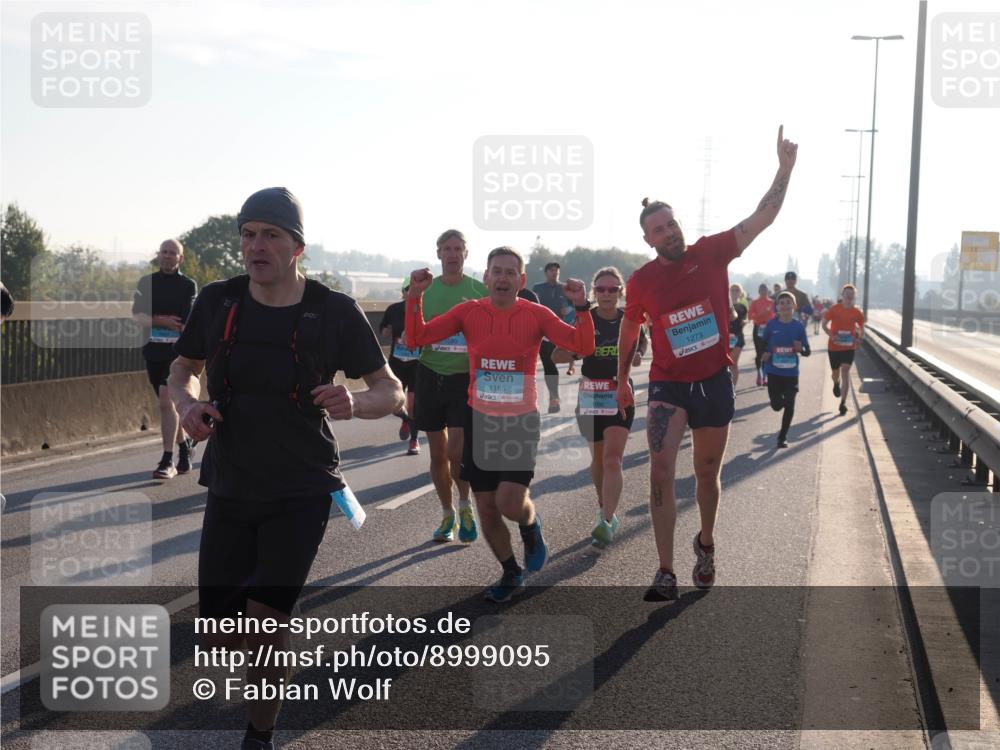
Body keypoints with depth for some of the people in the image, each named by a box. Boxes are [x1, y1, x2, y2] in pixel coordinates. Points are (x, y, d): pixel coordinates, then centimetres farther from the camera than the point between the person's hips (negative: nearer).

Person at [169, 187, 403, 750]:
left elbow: (391, 392, -4)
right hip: (231, 488, 3)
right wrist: (187, 403, -10)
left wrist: (354, 404, -27)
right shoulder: (218, 302, -3)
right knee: (220, 639, 5)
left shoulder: (335, 312, -10)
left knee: (265, 621, -16)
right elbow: (184, 368, 14)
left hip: (301, 492, -3)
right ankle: (274, 657, 41)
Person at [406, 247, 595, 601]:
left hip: (521, 420, -2)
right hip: (479, 420, 3)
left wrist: (582, 307, -27)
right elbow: (417, 338, -4)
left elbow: (583, 346, -13)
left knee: (510, 503, -16)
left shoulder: (536, 315, -6)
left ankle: (531, 526, 22)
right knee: (487, 509, 8)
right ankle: (511, 573, 32)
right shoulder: (469, 312, -2)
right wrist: (415, 297, -16)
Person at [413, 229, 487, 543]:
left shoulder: (480, 292, -1)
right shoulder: (425, 291, 5)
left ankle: (465, 505, 16)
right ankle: (448, 514, 27)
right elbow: (409, 339, 9)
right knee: (438, 453, 9)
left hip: (466, 378, -3)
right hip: (431, 376, 3)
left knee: (456, 452, -12)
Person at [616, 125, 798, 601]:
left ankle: (706, 545, 43)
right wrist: (622, 379, 17)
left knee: (707, 474, 15)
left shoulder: (711, 253, -7)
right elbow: (628, 330, 12)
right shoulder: (641, 281, -6)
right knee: (661, 468, -19)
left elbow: (762, 218, -12)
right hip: (668, 385, -1)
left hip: (714, 382, 1)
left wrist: (785, 168, -22)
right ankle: (665, 574, -15)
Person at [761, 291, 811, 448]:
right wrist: (764, 354, -12)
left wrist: (800, 349, -21)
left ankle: (783, 436, 16)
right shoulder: (771, 324, -5)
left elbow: (807, 351, 1)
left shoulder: (798, 326, -4)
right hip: (773, 371, 0)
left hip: (791, 372, 0)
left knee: (789, 405, 0)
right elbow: (763, 344, 8)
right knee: (776, 405, 2)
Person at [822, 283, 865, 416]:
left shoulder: (857, 313, -3)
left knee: (846, 372, -12)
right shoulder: (834, 309, -8)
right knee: (836, 373, 14)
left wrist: (859, 337, -14)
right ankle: (836, 383, 53)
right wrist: (831, 335, -20)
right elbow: (824, 324, -1)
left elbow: (861, 328, 9)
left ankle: (843, 402, -9)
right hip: (834, 347, 0)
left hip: (849, 347, 0)